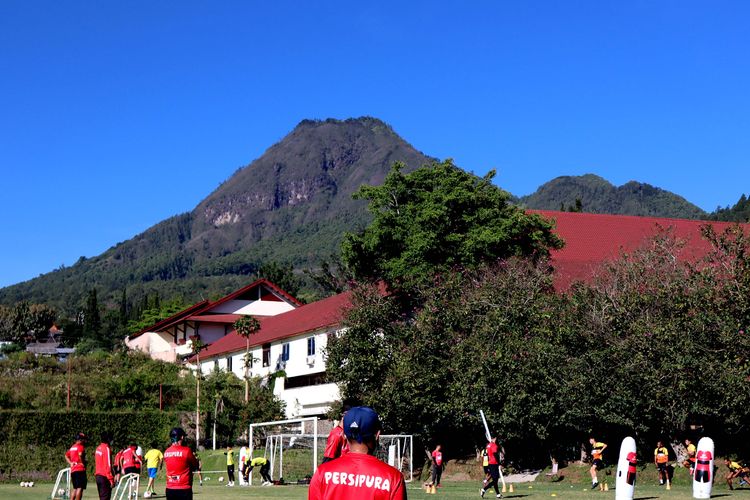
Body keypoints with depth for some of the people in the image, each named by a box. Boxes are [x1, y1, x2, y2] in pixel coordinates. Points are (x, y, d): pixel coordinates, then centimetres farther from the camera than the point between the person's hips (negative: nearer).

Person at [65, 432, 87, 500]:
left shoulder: (72, 447, 19)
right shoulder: (80, 446, -7)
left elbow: (66, 456, 29)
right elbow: (80, 454, -26)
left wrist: (70, 463, 17)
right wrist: (83, 462, -13)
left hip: (72, 470, 9)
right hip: (80, 470, -9)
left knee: (75, 488, 14)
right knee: (80, 488, -10)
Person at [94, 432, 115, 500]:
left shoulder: (98, 448, 13)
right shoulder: (106, 449, -13)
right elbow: (108, 465, -17)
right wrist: (111, 479, -17)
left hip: (97, 476, 9)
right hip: (104, 477, -9)